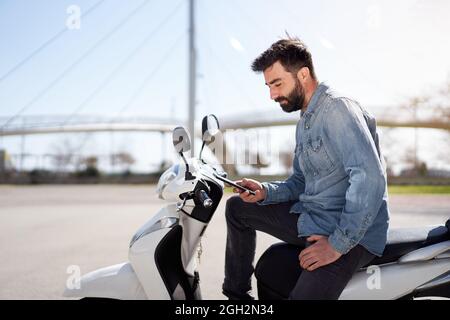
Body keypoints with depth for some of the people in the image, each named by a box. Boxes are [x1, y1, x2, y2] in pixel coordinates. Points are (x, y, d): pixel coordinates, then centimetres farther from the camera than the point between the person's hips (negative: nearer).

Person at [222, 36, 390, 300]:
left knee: (304, 295, -31)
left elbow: (369, 177, -27)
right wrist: (265, 192, 2)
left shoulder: (338, 108, -15)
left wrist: (338, 244, -25)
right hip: (309, 218, 10)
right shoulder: (305, 122, 15)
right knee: (237, 207, 16)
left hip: (352, 234, -9)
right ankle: (237, 293, 18)